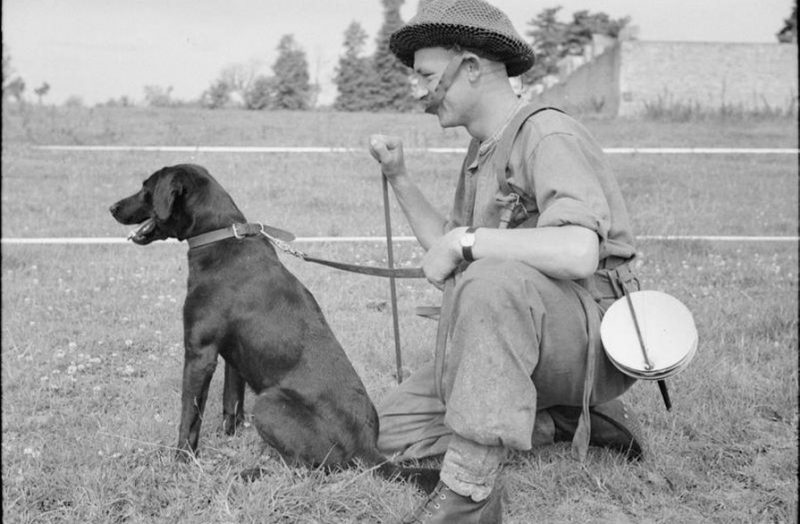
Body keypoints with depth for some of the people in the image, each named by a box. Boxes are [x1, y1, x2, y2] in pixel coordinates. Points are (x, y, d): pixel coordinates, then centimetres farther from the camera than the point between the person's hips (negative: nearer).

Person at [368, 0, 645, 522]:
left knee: (491, 280, -38)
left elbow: (578, 254, -33)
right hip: (524, 346, 9)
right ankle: (567, 421, 5)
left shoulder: (548, 135, -15)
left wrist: (467, 242, -24)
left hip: (595, 336, -9)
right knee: (394, 427, 1)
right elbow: (448, 249, 20)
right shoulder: (481, 153, 14)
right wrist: (399, 178, 12)